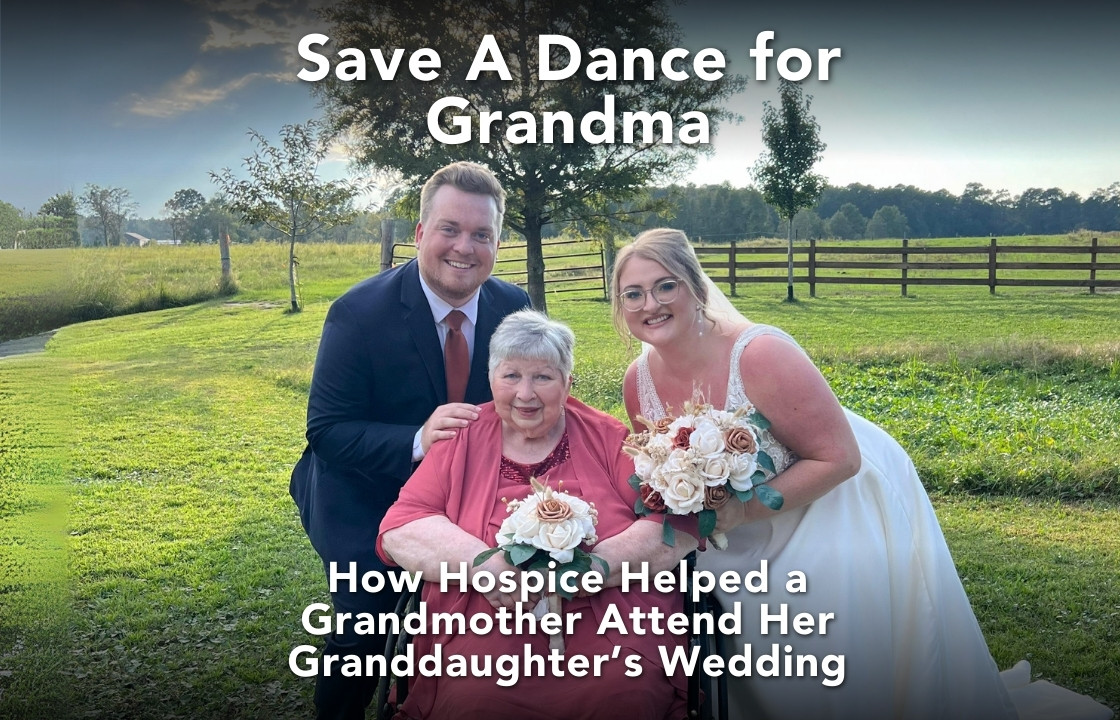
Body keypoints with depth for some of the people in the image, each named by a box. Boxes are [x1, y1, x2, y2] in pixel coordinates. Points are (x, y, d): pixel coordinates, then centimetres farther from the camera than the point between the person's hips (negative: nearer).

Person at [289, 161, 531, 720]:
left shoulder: (513, 308, -7)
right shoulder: (358, 313, -20)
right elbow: (325, 430, -20)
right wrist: (417, 440, -36)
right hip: (364, 499, -3)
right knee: (367, 628, -15)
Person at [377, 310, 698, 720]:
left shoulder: (608, 439, 9)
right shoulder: (462, 442, 11)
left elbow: (679, 524, 0)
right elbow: (400, 528, 2)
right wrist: (481, 562, -17)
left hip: (610, 623, 0)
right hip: (488, 629, 1)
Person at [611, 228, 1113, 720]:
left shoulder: (759, 354, -31)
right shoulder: (638, 380, -11)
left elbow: (838, 459, -27)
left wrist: (743, 510, -29)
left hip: (841, 508, -5)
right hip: (758, 534, 6)